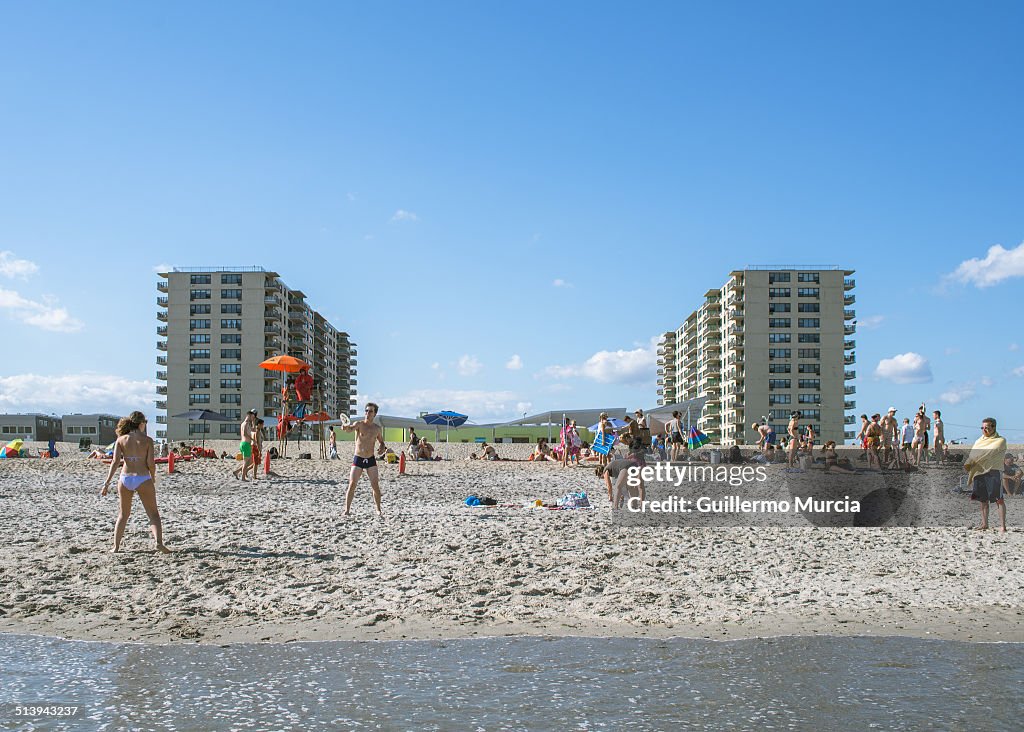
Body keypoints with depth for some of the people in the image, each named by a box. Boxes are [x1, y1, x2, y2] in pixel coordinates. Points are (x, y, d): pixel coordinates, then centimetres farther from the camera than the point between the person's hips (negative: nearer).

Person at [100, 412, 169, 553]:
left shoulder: (121, 439, 3)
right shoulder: (147, 440, -4)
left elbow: (115, 462, -5)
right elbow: (151, 463, -9)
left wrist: (107, 483, -4)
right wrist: (153, 478, 8)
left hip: (125, 479, 3)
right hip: (143, 479, -3)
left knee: (123, 515, 19)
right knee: (153, 514, 5)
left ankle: (116, 547, 16)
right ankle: (159, 542, -15)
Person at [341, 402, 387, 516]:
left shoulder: (377, 428, 5)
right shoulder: (359, 424, -6)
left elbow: (381, 442, 20)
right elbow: (351, 428, -29)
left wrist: (383, 448, -4)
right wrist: (346, 427, -53)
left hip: (371, 460, 2)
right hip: (358, 459, -2)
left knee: (375, 486, -2)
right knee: (352, 484, -8)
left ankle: (379, 510, 11)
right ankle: (347, 510, -1)